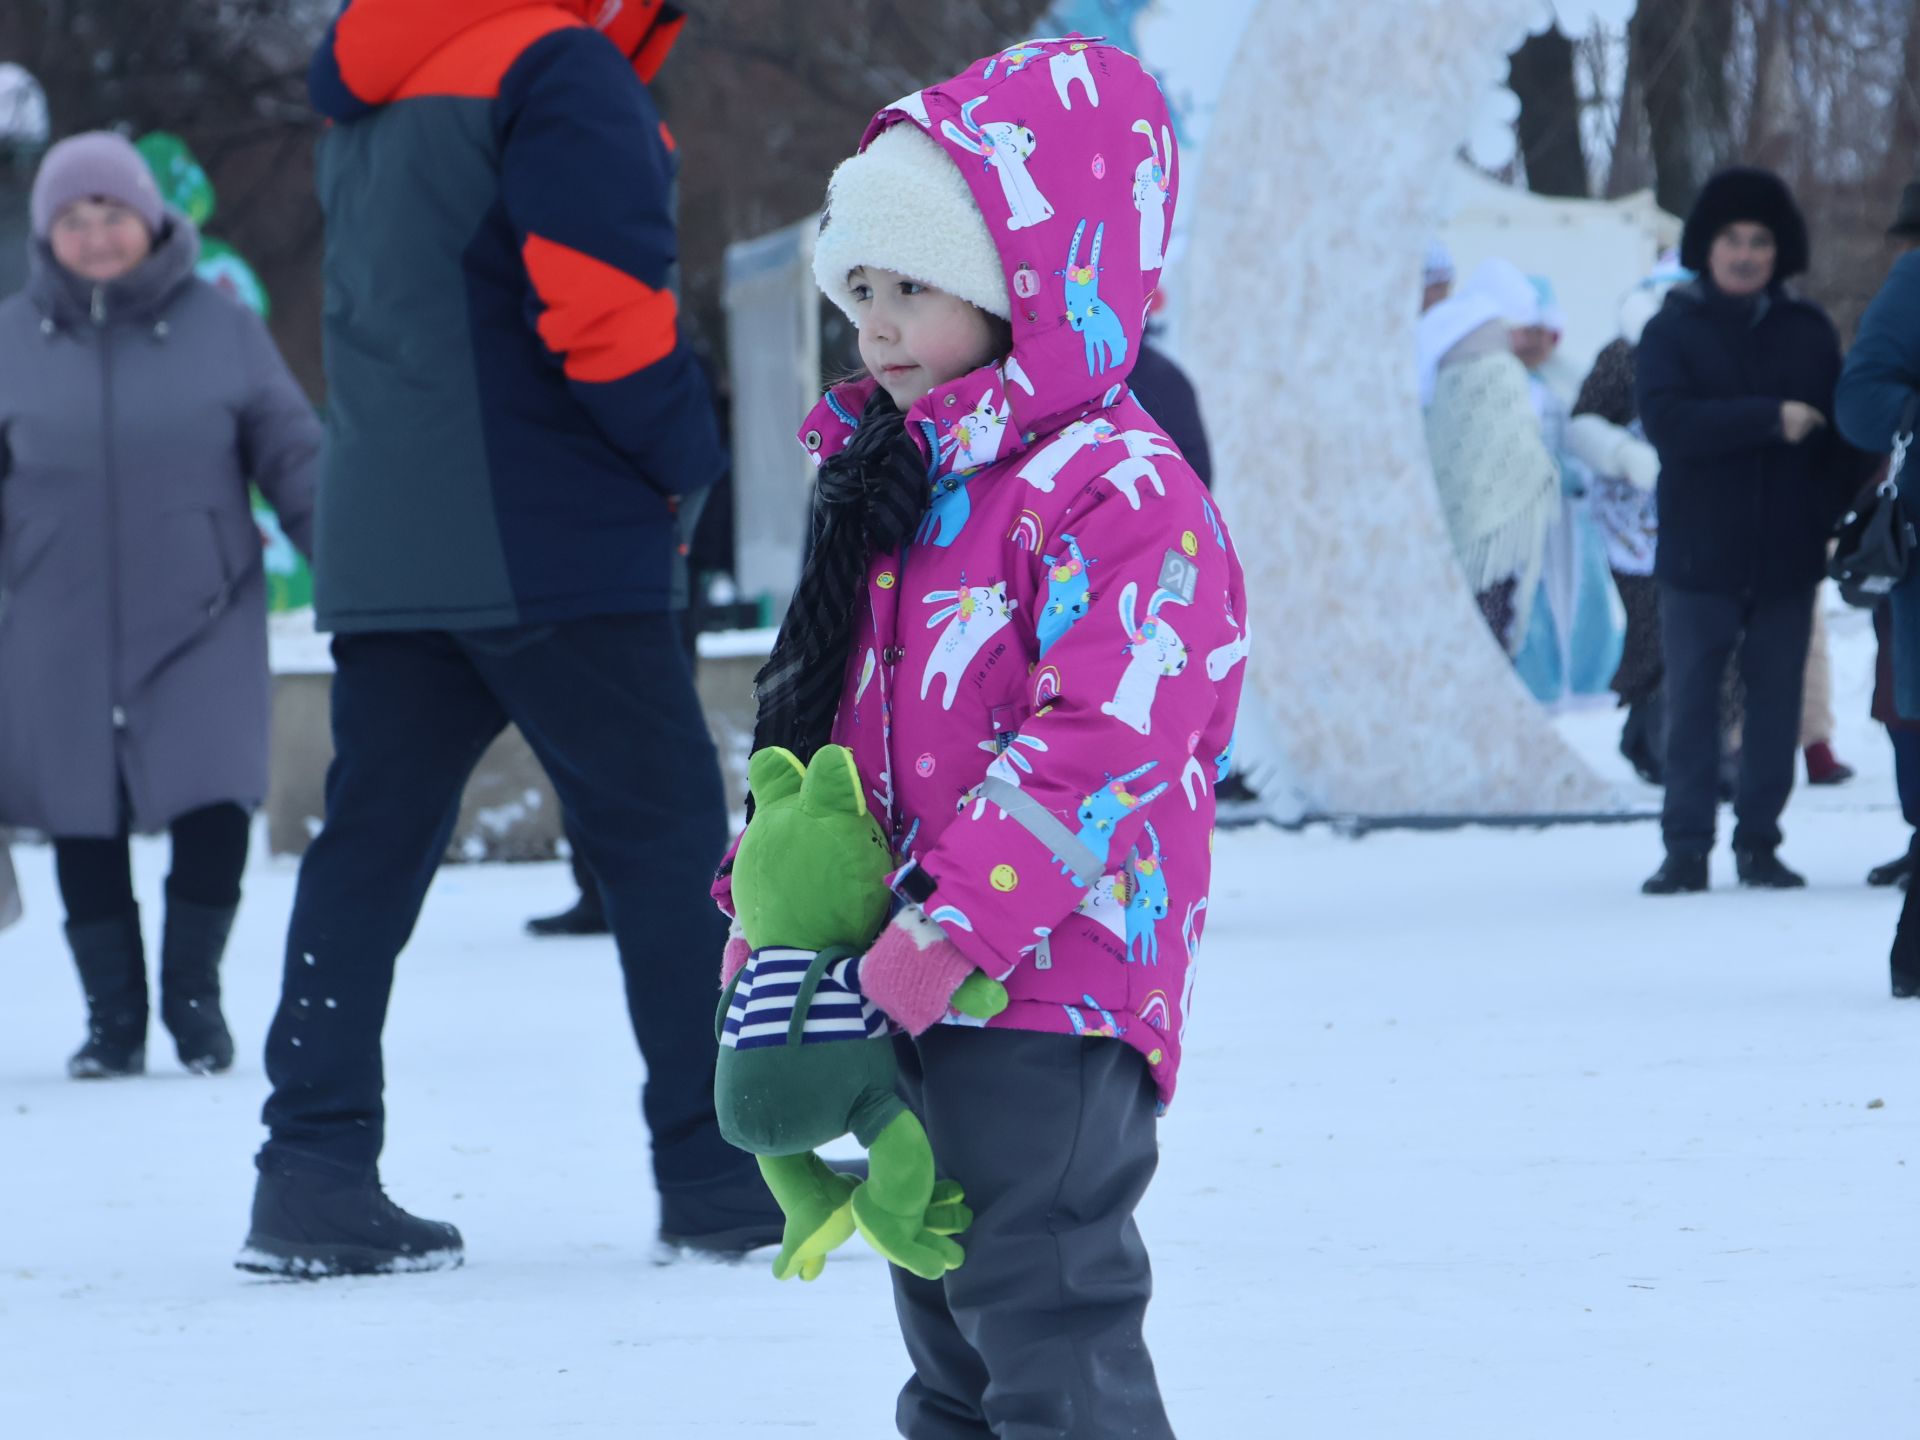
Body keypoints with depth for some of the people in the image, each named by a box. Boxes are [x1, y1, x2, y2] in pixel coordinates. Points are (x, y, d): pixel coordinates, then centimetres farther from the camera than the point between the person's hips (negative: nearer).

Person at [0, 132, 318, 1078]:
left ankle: (193, 993, 11)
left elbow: (296, 465, 4)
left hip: (201, 619, -1)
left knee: (215, 803, -10)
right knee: (84, 822, 3)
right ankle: (114, 1016, 17)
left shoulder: (224, 331, 1)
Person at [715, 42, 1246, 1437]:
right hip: (917, 994, 10)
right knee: (949, 1312, 17)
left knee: (1042, 1301, -12)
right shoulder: (895, 486, 16)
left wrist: (947, 928, -25)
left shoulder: (1118, 489, -14)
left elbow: (1102, 737, -22)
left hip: (1046, 983, -9)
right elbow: (831, 720, 23)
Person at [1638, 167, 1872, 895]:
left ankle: (1759, 841, 12)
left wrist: (1837, 518, -4)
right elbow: (1667, 421, -14)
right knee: (1691, 699, -1)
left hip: (1787, 556, 2)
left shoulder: (1808, 332, 8)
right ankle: (1686, 847, 3)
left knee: (1776, 699, 4)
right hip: (1700, 554, -2)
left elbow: (1841, 436, 8)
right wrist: (1770, 420, -17)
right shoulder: (1672, 331, 2)